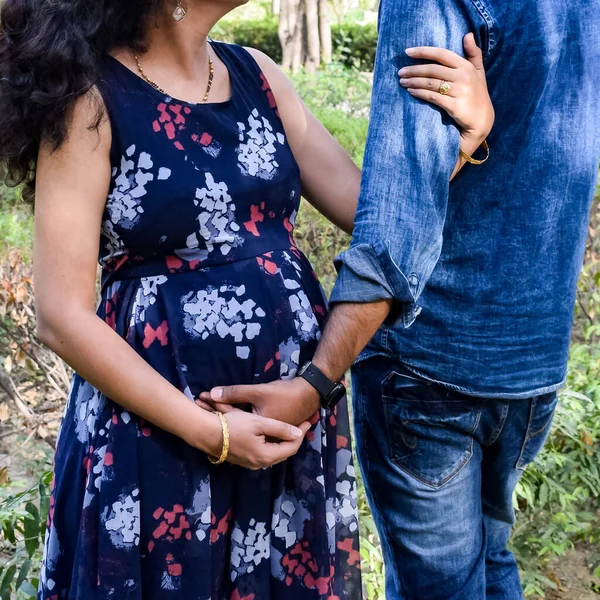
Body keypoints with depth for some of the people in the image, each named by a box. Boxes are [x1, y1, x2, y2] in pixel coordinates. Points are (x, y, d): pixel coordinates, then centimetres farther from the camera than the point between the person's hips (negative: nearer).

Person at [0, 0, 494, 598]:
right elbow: (63, 315, -15)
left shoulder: (256, 75, 3)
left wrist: (467, 133, -14)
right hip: (161, 430, -5)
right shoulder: (91, 99, -13)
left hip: (297, 401, 6)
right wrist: (208, 431, -17)